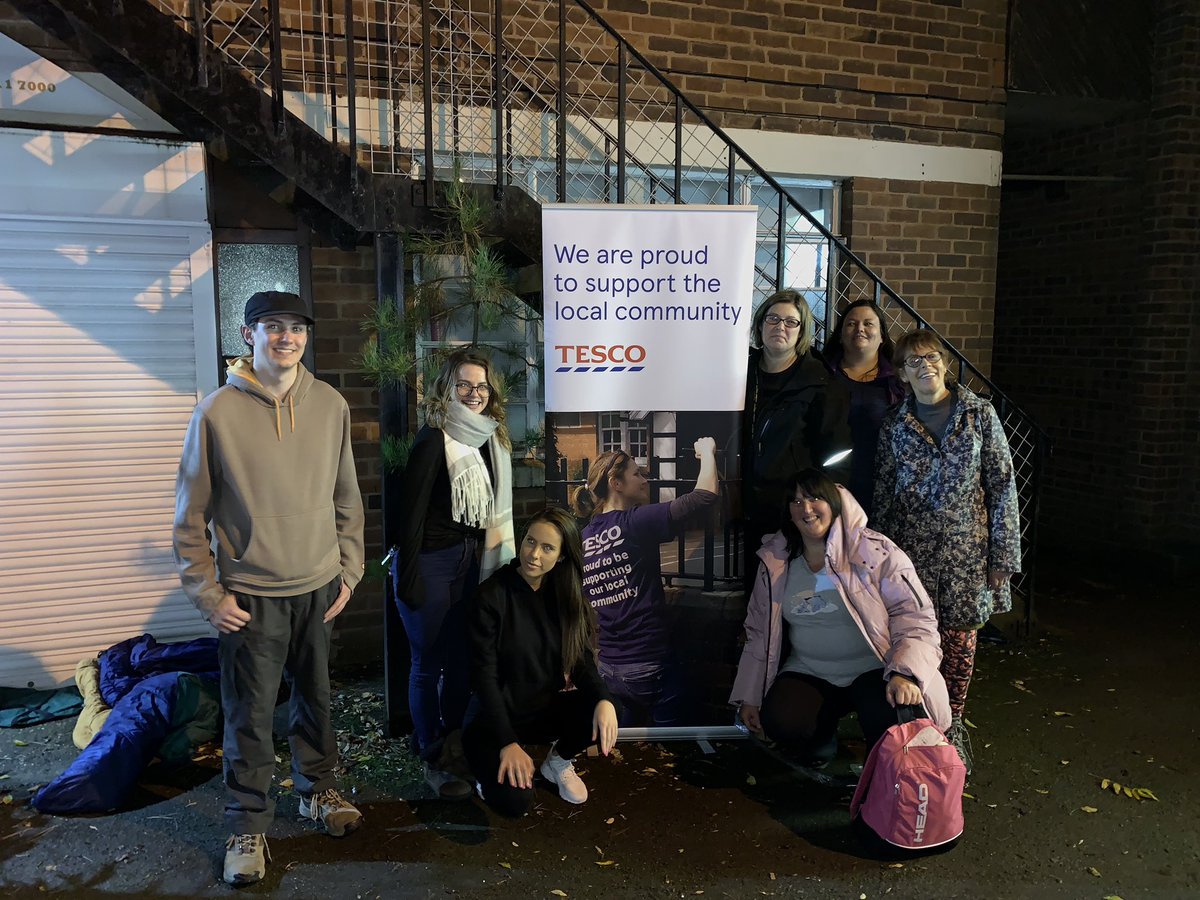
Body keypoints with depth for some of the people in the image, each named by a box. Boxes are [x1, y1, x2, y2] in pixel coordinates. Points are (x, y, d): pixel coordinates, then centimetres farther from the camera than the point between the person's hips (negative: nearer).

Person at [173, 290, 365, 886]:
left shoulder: (331, 405, 0)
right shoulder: (217, 412, -9)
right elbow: (190, 516, -4)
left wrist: (348, 570, 5)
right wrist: (209, 595, -7)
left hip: (319, 587, 3)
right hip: (250, 595, -3)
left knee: (315, 700, 18)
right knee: (250, 717, 6)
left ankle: (318, 789, 39)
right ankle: (248, 826, 25)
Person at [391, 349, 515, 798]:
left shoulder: (491, 440, 7)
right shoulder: (433, 440, -14)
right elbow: (412, 510, -15)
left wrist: (495, 563, 13)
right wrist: (409, 576, -16)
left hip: (470, 563, 6)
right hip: (430, 562, -6)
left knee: (461, 659, 12)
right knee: (429, 664, 5)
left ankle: (454, 747, 29)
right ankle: (433, 759, 21)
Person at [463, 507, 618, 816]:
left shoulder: (564, 595, -1)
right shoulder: (493, 594, -17)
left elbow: (582, 659, -3)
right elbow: (484, 673, -17)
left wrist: (604, 699, -24)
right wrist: (507, 742, -24)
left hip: (546, 709, 5)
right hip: (496, 715, -4)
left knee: (603, 717, -25)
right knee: (515, 801, -27)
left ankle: (558, 761, 8)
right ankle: (491, 765, 9)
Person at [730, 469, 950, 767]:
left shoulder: (874, 552, -8)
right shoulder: (775, 563, 5)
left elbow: (915, 614, -10)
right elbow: (759, 633, 12)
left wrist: (905, 673, -26)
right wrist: (749, 697, 10)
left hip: (873, 671, -2)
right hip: (809, 673, 3)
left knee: (890, 718, -32)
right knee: (778, 720, -25)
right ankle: (822, 738, 12)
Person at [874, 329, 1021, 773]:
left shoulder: (980, 415, 1)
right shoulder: (894, 426, 5)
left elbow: (1002, 486, 0)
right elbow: (882, 496, 9)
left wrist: (1003, 554, -4)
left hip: (967, 550, 0)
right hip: (912, 550, 1)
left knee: (959, 643, 6)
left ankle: (951, 728, 26)